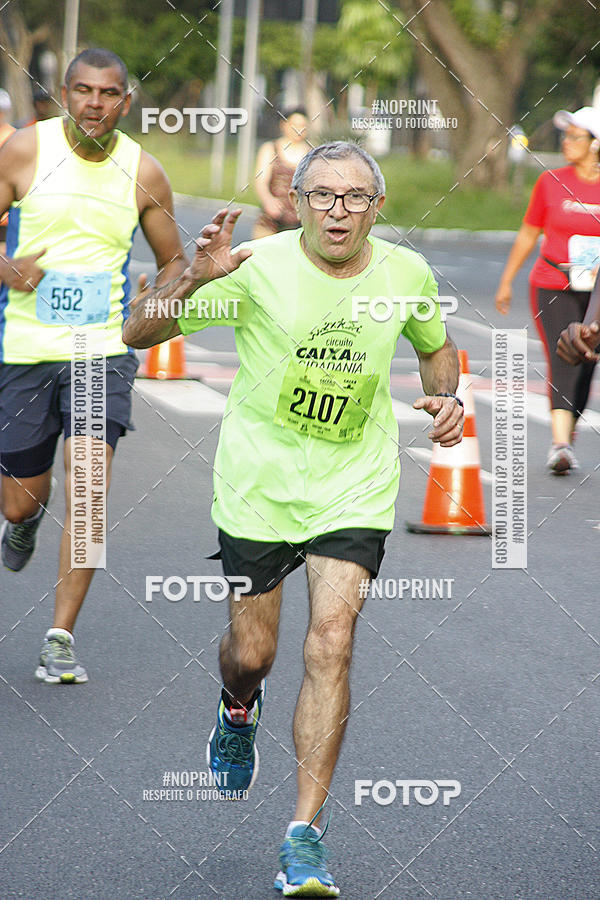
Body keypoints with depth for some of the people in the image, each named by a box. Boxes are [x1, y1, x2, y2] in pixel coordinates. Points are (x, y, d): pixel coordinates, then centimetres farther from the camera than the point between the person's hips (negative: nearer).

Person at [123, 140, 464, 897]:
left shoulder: (406, 275, -3)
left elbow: (435, 345, 19)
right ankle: (238, 717, 48)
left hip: (354, 489, 1)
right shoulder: (257, 268, -13)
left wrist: (447, 397, -1)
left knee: (331, 645, -13)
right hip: (258, 484, -1)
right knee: (250, 653, 8)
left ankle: (305, 835, -8)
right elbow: (137, 334, -14)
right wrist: (196, 278, -32)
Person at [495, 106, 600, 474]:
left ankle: (567, 440, 22)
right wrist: (507, 281, 15)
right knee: (561, 362, -16)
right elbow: (529, 234, 12)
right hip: (551, 287, -1)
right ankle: (560, 443, -23)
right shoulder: (552, 182, 2)